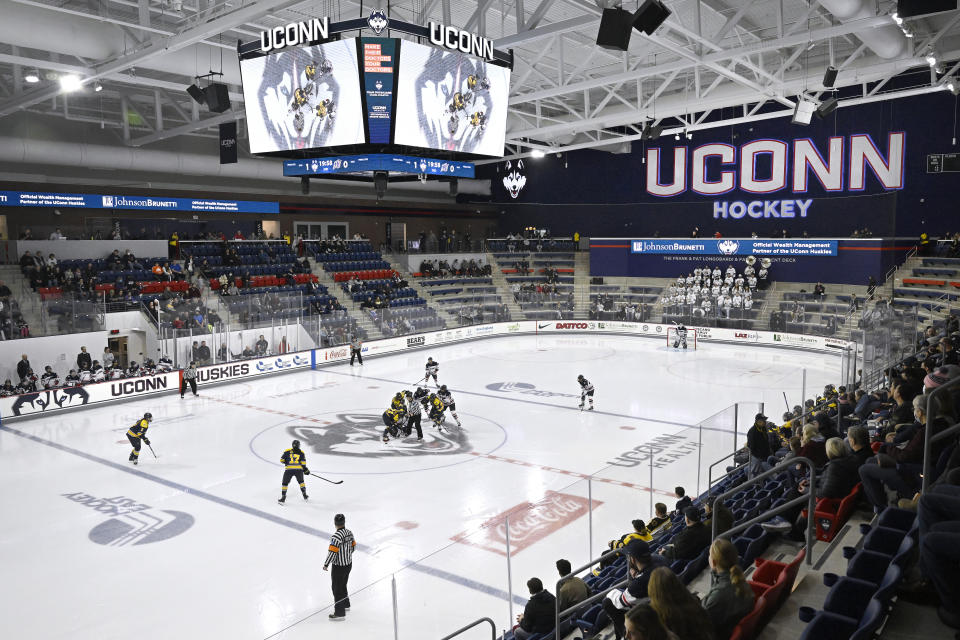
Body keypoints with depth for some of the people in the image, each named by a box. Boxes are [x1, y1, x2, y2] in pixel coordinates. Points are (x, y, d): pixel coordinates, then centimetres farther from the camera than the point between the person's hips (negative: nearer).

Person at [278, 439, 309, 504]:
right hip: (299, 470, 2)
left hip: (289, 470, -2)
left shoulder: (287, 451, 10)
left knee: (285, 483, 14)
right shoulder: (301, 452, 12)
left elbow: (282, 460, 11)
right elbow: (303, 462, 2)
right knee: (301, 481, 25)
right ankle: (304, 495, 26)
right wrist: (305, 469, 11)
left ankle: (283, 497, 9)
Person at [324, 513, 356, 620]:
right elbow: (353, 546, 11)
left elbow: (332, 552, -26)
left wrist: (326, 564, -15)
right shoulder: (349, 532, -2)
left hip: (339, 566, -8)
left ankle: (340, 613, 9)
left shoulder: (336, 536, -26)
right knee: (342, 585, 26)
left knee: (337, 588, 4)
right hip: (349, 564, 8)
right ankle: (346, 605, 41)